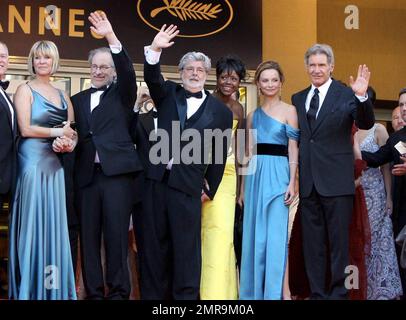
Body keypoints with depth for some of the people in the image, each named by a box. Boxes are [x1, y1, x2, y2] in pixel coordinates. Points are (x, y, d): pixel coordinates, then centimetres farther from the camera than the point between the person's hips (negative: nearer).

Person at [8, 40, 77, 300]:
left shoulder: (63, 95, 16)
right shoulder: (25, 90, 0)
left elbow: (72, 132, 13)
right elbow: (25, 129, -10)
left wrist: (68, 143, -9)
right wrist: (58, 132, -5)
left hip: (56, 165, 5)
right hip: (33, 163, -5)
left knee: (55, 224, 5)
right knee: (34, 224, -3)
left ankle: (55, 288, 11)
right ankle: (31, 288, 5)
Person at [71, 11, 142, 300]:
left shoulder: (122, 95, 9)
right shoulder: (78, 100, 18)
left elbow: (128, 72, -9)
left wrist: (111, 37, -19)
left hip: (117, 173, -3)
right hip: (86, 175, 3)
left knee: (116, 234, -4)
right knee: (89, 236, 3)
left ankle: (118, 292, 3)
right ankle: (94, 292, 9)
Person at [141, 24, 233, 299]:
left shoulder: (221, 111, 5)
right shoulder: (168, 94, 12)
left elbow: (219, 155, 6)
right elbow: (152, 78, -8)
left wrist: (209, 190, 6)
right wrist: (155, 50, -24)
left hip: (188, 184, -2)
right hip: (157, 178, 3)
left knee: (186, 246, 1)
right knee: (153, 242, 7)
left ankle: (186, 295, 9)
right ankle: (152, 294, 15)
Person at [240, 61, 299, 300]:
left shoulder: (289, 110, 2)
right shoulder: (253, 115, 14)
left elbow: (293, 149, -3)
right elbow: (249, 151, 14)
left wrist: (292, 182, -11)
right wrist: (244, 185, 10)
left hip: (277, 173, -5)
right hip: (255, 174, 5)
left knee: (276, 232, -7)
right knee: (255, 232, 6)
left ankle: (282, 291, -4)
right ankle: (255, 289, 14)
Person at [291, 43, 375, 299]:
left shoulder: (346, 94, -2)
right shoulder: (298, 99, 12)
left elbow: (366, 124, -14)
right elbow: (297, 139, 11)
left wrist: (362, 97, -31)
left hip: (336, 182, -5)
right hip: (308, 182, 5)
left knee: (339, 242, 2)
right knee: (312, 243, 11)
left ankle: (339, 292, 11)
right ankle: (317, 292, 21)